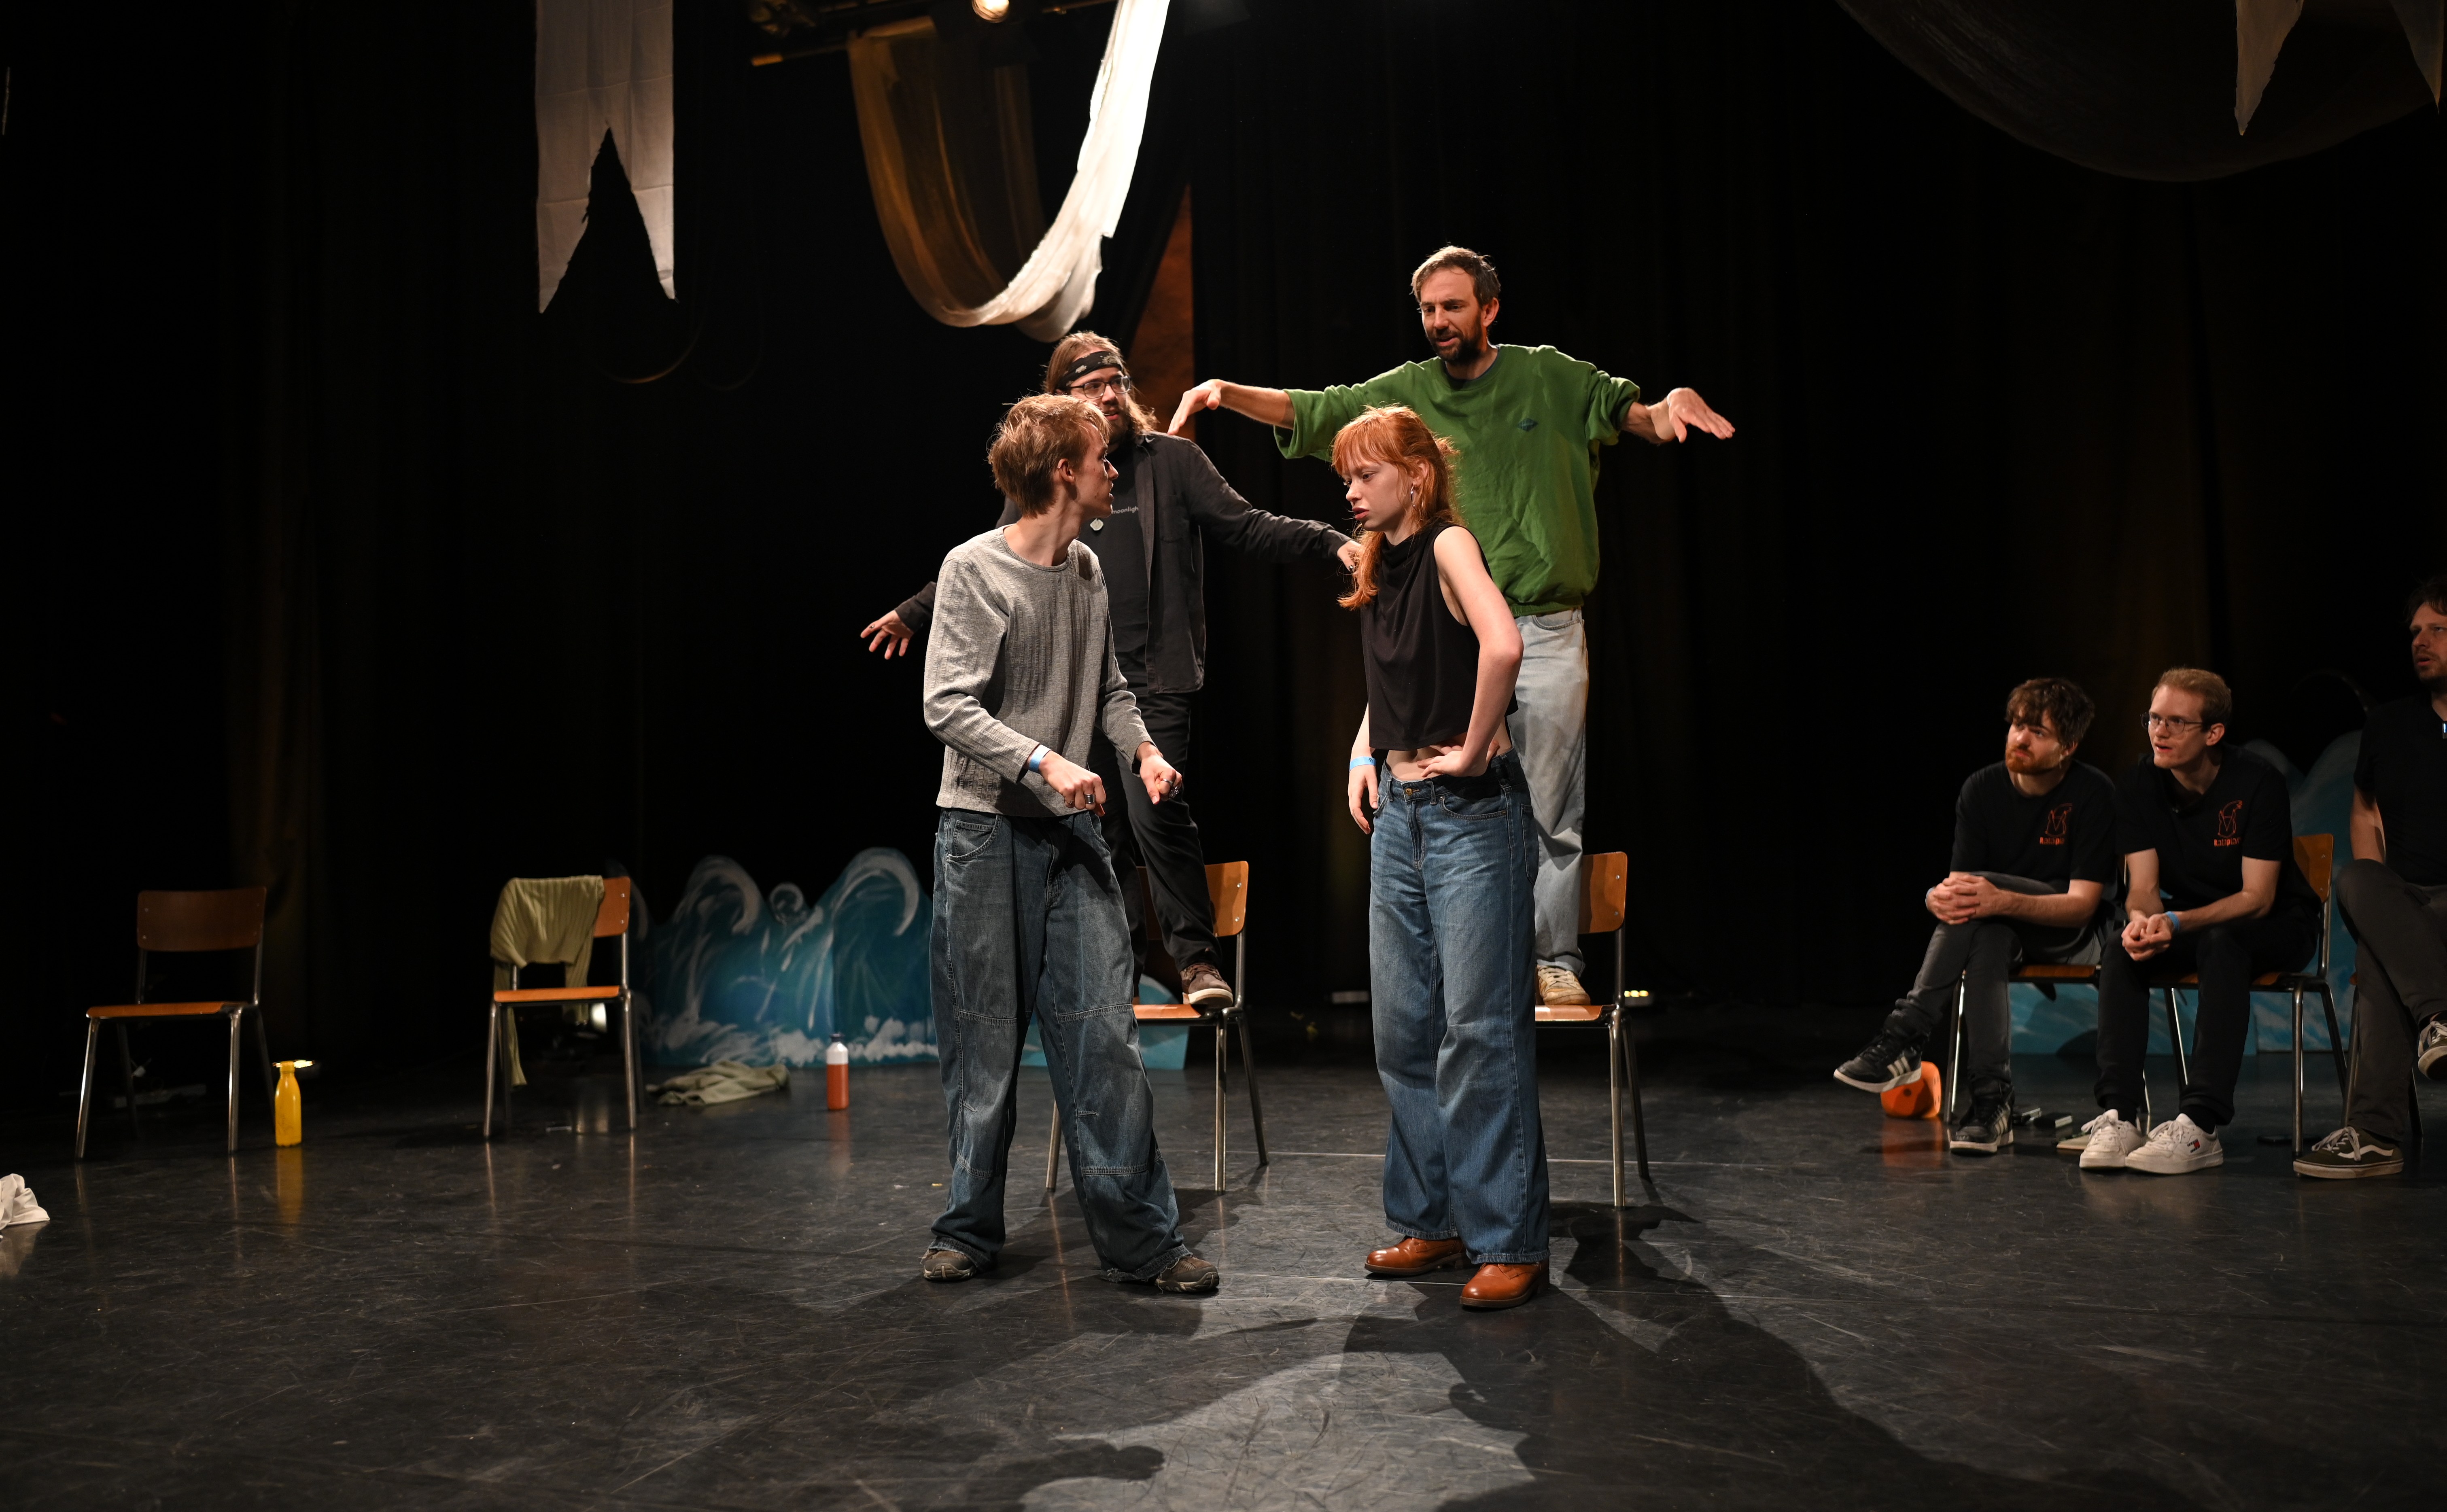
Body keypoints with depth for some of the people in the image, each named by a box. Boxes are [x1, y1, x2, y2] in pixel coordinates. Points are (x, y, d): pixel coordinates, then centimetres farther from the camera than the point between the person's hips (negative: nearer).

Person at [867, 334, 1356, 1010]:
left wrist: (1331, 545, -11)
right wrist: (914, 613, 25)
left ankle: (1196, 956, -2)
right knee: (1103, 828, 8)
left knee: (1157, 811, -16)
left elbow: (1247, 527, 1)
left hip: (1154, 680, -3)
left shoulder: (1172, 460, 6)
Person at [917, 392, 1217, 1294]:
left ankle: (1140, 1238, 4)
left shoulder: (1088, 570, 11)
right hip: (984, 830, -5)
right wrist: (1044, 761, -25)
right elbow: (948, 707, -15)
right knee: (983, 1043, 3)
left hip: (1072, 831, 5)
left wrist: (1144, 750, 2)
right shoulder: (975, 569, -9)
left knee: (1103, 1033, -1)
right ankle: (969, 1229, 19)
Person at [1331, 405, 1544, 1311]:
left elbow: (1502, 646, -31)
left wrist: (1473, 748, -20)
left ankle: (1508, 1242, 3)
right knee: (1402, 1028, 11)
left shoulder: (1448, 546, -11)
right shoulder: (1377, 570, 13)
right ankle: (1430, 1220, 23)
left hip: (1471, 812, -8)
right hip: (1398, 814, 9)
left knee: (1480, 1027, -5)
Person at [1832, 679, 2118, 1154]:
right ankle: (1992, 1101, -37)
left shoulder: (2093, 793, -13)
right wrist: (1940, 898, -32)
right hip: (2003, 931, 3)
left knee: (1976, 887, -33)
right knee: (1987, 941, -36)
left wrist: (2001, 901, -39)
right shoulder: (1982, 789, -1)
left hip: (2073, 934, -3)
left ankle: (1903, 1038, -37)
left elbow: (2083, 903, -20)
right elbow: (1959, 880, -4)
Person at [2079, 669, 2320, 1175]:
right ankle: (2119, 1116, -34)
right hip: (2191, 921, 4)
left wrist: (2177, 923, -39)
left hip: (2278, 923, -4)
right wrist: (2142, 919, -35)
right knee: (2122, 949, -26)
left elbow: (2258, 897, -23)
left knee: (2223, 943, -38)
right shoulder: (2138, 785, -8)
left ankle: (2201, 1127, -42)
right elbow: (2143, 886, -10)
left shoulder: (2257, 783, -20)